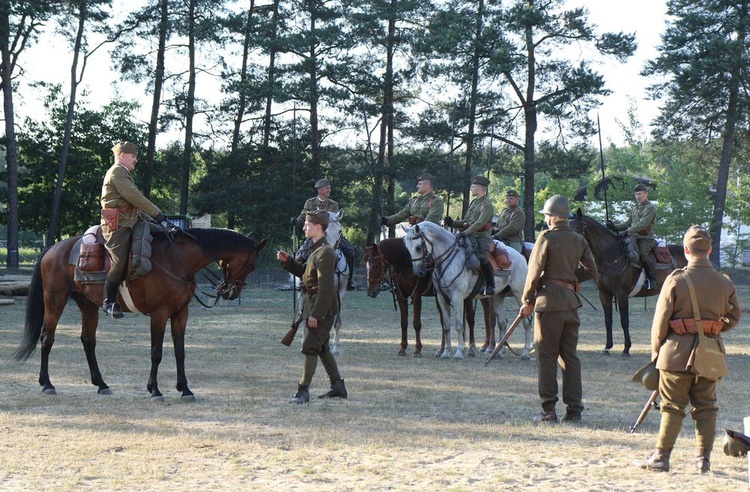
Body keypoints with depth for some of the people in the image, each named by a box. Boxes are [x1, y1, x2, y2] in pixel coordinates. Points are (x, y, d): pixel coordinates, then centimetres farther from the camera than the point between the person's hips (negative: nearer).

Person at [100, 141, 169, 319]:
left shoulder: (122, 173, 26)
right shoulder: (117, 171, -7)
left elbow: (133, 198, 22)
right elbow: (134, 196, -16)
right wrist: (157, 213, -15)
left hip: (127, 222, 11)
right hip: (117, 224, -11)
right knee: (119, 262, -19)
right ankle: (109, 302, -10)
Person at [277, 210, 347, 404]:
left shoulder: (325, 253, -19)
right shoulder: (316, 250, 13)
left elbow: (326, 287, -23)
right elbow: (304, 272, 24)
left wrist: (316, 313, -25)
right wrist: (287, 260, 9)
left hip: (322, 305, -10)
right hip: (312, 303, 10)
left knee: (310, 347, -8)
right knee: (322, 348, 16)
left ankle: (303, 391, -4)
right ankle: (338, 387, 24)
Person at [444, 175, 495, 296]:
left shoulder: (487, 205, -7)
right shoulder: (473, 203, 18)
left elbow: (479, 223, -18)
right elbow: (466, 221, 20)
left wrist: (465, 232, -25)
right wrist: (453, 223, 3)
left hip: (482, 237, -8)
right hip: (470, 235, 8)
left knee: (482, 258, -23)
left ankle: (490, 286, -12)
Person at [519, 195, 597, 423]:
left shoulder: (546, 237, -8)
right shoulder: (579, 240, 10)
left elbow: (535, 272, -9)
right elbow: (591, 271, 14)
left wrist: (528, 301, 0)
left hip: (549, 300, -6)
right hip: (571, 300, 6)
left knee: (546, 355, 1)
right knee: (570, 355, 10)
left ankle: (548, 409, 1)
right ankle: (574, 409, 9)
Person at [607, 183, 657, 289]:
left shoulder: (650, 207, -5)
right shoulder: (635, 207, 21)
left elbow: (643, 224, -17)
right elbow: (628, 223, 26)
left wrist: (628, 231, -26)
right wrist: (616, 227, 9)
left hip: (646, 238, -8)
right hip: (634, 237, 8)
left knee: (642, 254, -31)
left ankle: (652, 278, -17)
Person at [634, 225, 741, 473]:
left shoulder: (676, 279, -10)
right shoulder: (724, 282, 2)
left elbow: (661, 319, -6)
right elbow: (734, 316, 15)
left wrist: (656, 350, 6)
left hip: (677, 352, -3)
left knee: (673, 407, 3)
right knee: (706, 407, 11)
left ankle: (661, 457, 6)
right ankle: (704, 459, 12)